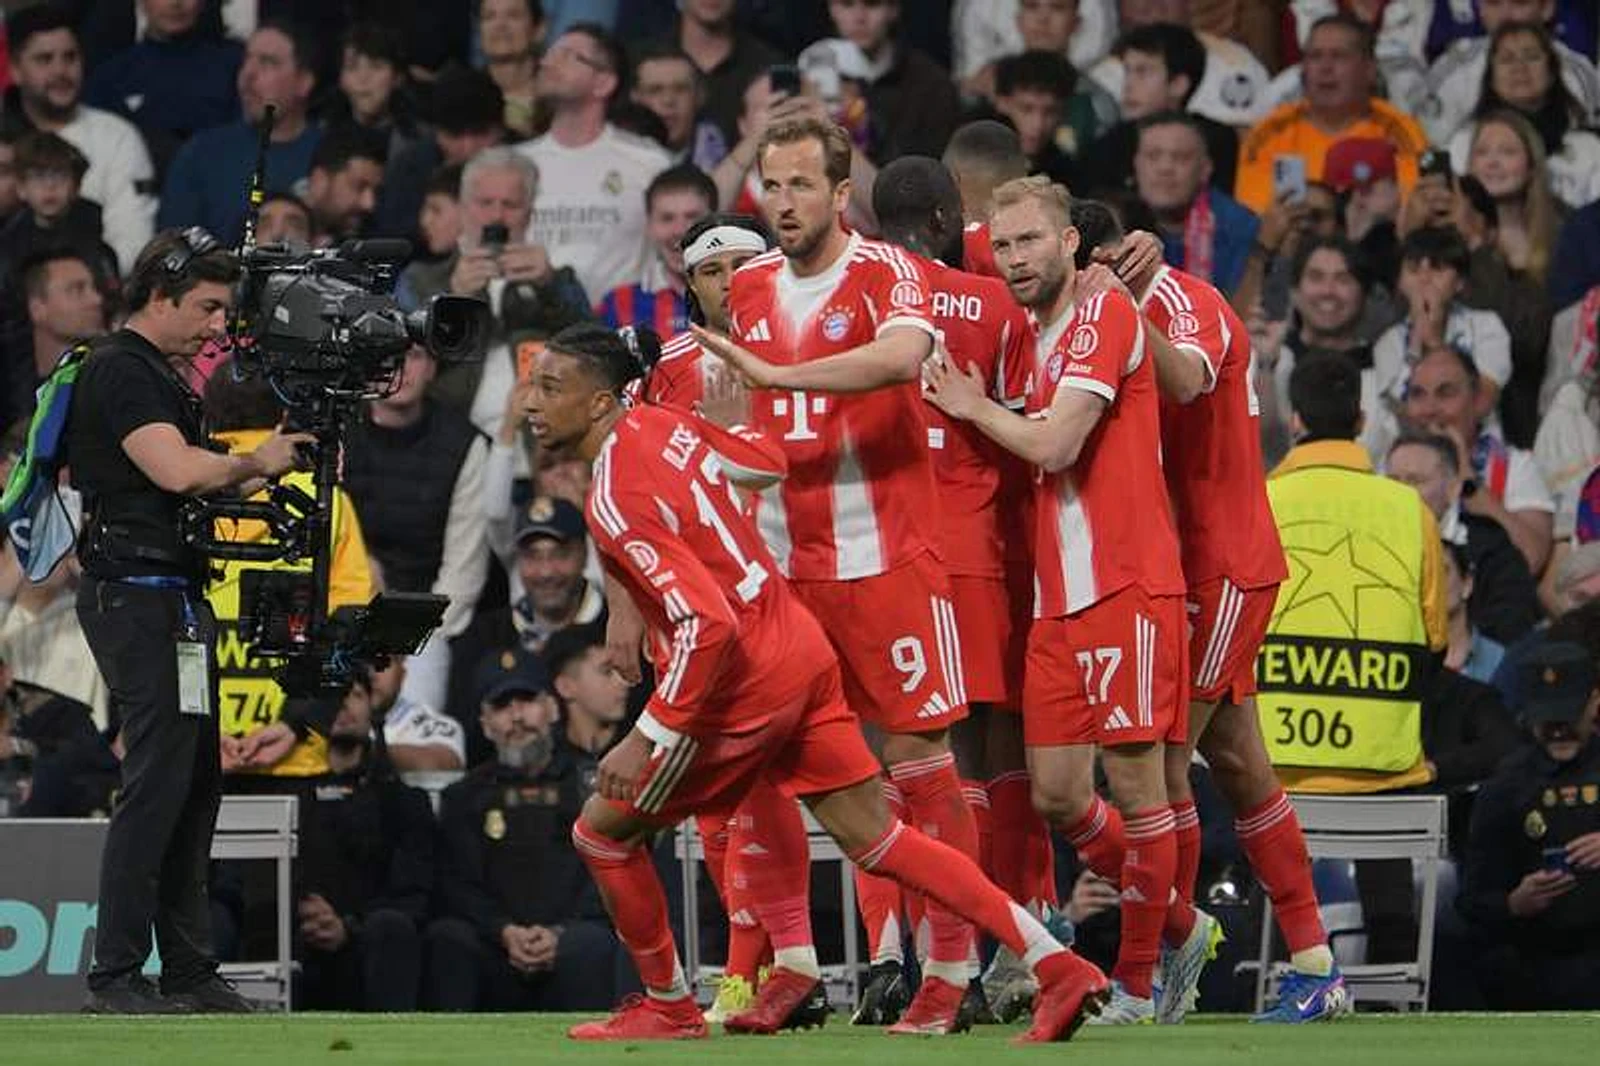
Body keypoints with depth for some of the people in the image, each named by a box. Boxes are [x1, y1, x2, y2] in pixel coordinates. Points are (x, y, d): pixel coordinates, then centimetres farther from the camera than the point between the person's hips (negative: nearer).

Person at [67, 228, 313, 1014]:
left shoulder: (158, 375, 21)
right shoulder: (119, 370, -12)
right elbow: (176, 470, -24)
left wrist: (263, 477, 8)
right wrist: (256, 463, -8)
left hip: (172, 595, 11)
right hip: (135, 590, -11)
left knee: (195, 780, 11)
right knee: (158, 778, -13)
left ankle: (188, 970, 15)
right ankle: (114, 977, -13)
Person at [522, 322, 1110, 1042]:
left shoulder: (616, 501, -22)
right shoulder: (664, 423, 4)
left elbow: (706, 625, -28)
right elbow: (768, 461, 23)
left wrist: (649, 737, -24)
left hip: (747, 682, -9)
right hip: (804, 649, 9)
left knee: (602, 832, 7)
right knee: (873, 837, 11)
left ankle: (669, 1007, 22)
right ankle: (1057, 969, 4)